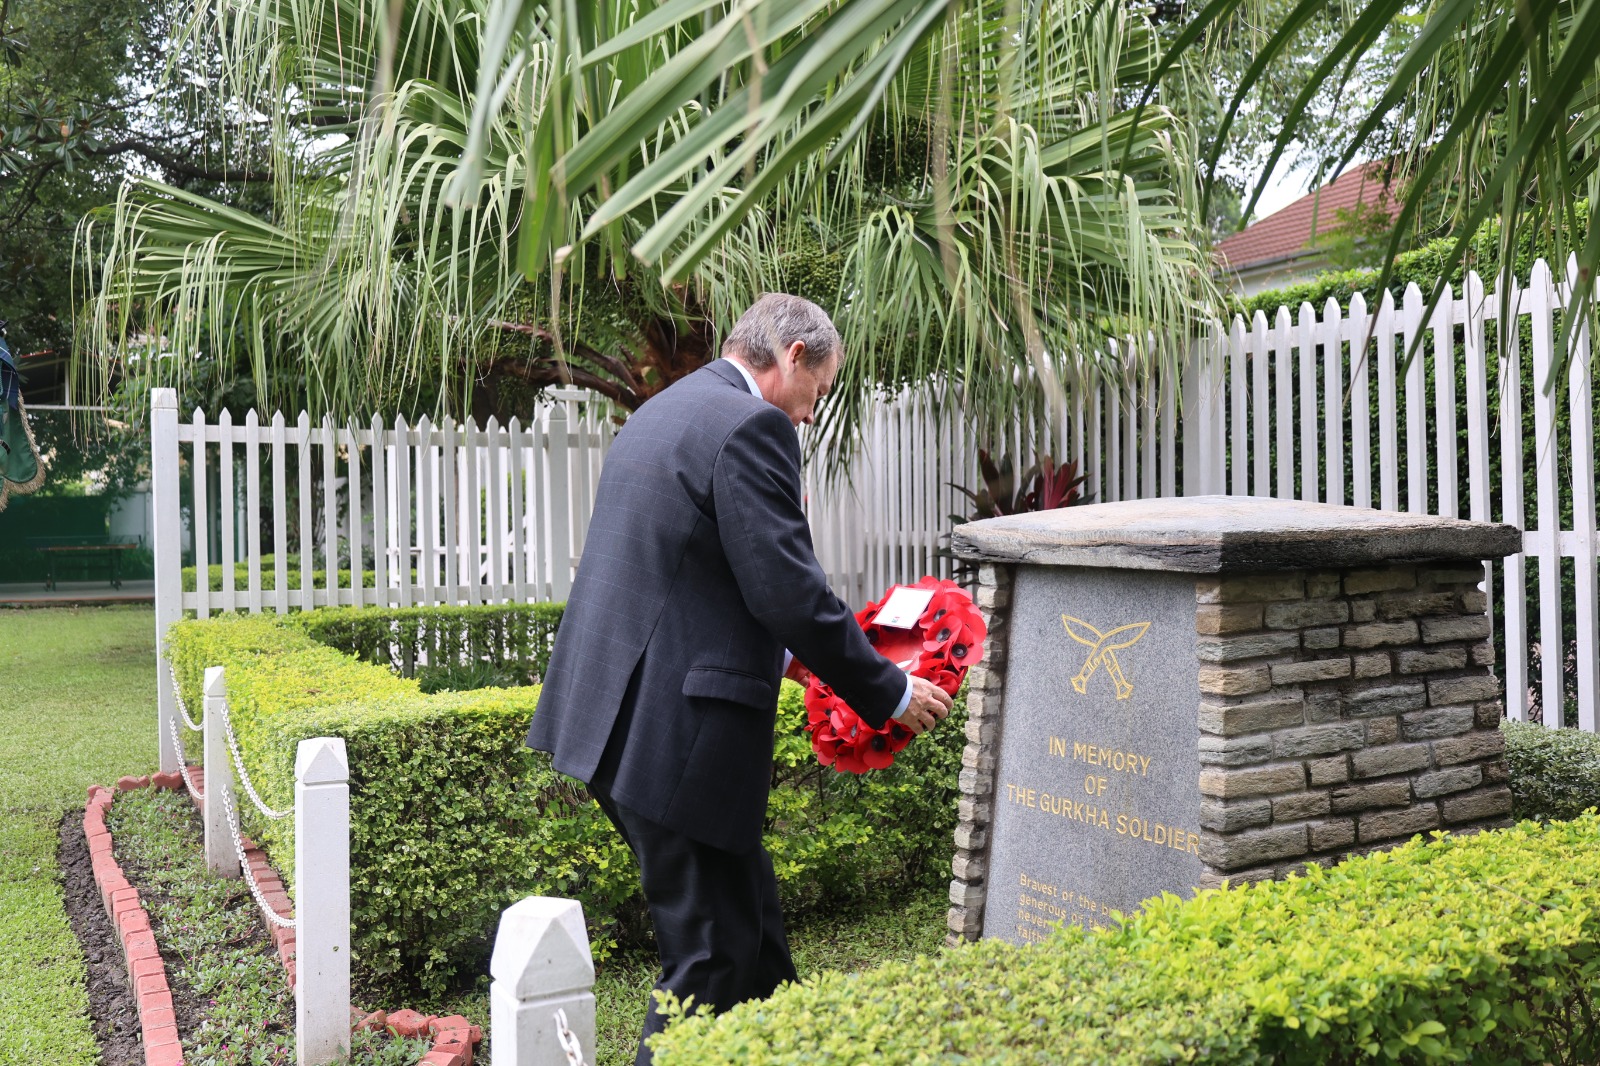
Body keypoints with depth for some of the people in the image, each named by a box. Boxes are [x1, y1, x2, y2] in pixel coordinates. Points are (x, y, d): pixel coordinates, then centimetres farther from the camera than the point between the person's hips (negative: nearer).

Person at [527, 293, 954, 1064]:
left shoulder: (661, 413, 18)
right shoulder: (751, 424, -13)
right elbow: (788, 589, -19)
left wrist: (784, 655, 25)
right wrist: (889, 693, -6)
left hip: (621, 718, 10)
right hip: (676, 737, -10)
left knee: (749, 932, 23)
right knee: (712, 956, 4)